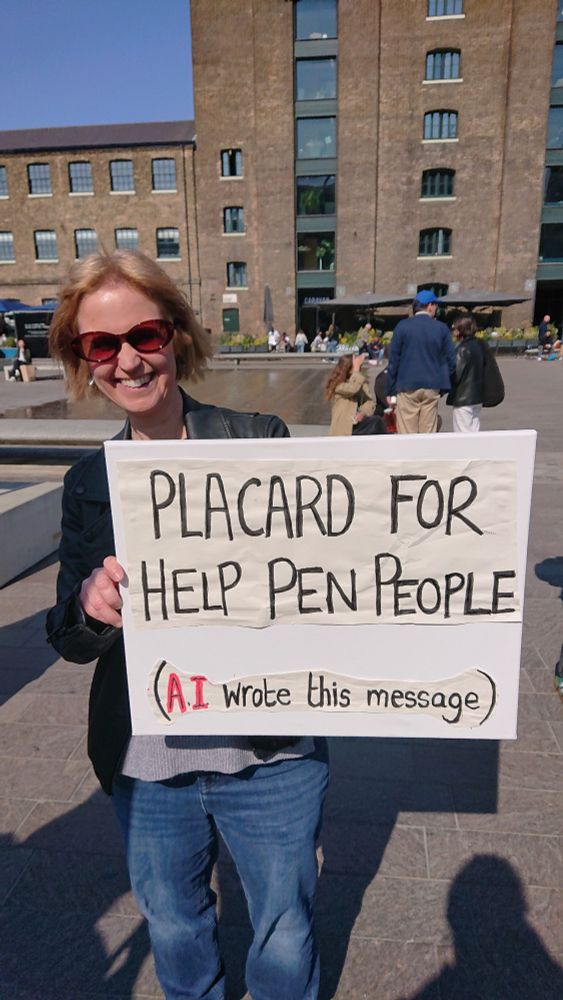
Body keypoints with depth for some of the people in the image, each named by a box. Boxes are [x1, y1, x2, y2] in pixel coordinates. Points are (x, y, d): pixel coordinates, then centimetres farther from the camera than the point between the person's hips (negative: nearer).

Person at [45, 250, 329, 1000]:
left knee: (285, 939, 19)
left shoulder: (261, 442, -10)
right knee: (174, 928, 27)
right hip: (145, 763, 3)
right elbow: (68, 639, 1)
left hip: (270, 755, -2)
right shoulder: (89, 482, 0)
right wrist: (91, 607, -21)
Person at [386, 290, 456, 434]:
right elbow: (450, 360, 5)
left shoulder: (402, 326, -1)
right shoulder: (442, 328, 3)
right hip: (432, 388, 2)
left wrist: (390, 390, 3)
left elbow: (393, 360, -2)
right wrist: (443, 386, 15)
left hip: (407, 388, -2)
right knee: (429, 434, 7)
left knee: (406, 434, 1)